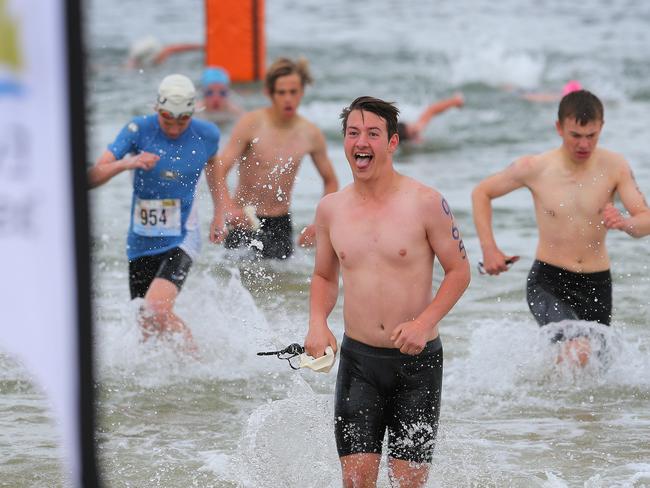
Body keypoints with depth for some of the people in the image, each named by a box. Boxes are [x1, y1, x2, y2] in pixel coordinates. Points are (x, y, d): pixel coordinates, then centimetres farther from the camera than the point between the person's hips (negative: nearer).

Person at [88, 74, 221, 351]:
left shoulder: (206, 134, -6)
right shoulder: (138, 130, -10)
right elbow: (92, 178, -15)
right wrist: (127, 163, -32)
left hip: (181, 239, -2)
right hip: (141, 242, 2)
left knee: (156, 309, -25)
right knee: (147, 323, 8)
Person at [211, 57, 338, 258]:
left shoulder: (311, 134, 0)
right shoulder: (251, 123, -10)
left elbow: (330, 182, 14)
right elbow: (220, 171, -16)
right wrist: (228, 208, -35)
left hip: (281, 223, 3)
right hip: (244, 219, -3)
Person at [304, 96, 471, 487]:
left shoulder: (425, 203, -8)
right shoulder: (331, 209, 4)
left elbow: (459, 271, -2)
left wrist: (424, 323, -17)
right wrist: (317, 324, -1)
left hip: (417, 360, -2)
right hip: (358, 357, 2)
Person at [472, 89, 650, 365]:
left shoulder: (614, 167, -6)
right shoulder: (534, 169, -8)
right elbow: (481, 193, 6)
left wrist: (624, 223, -33)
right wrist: (489, 249, -3)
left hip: (596, 283, 3)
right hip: (548, 281, -3)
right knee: (578, 352, -28)